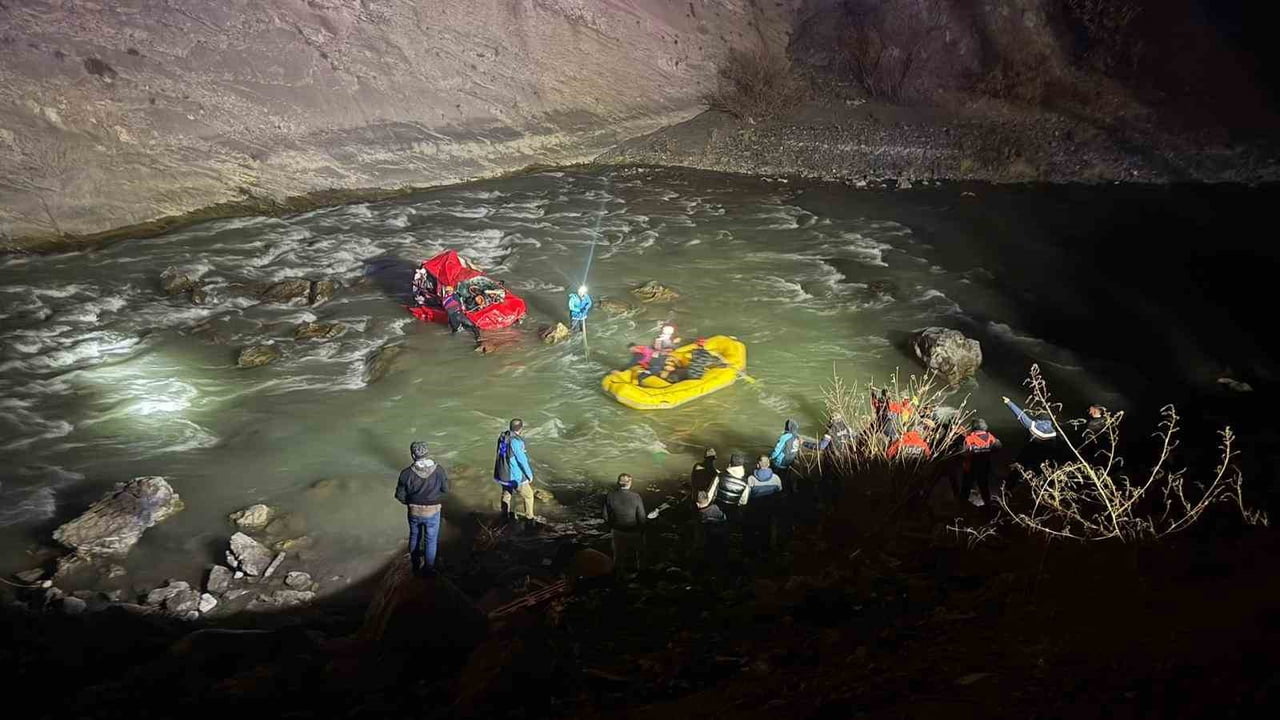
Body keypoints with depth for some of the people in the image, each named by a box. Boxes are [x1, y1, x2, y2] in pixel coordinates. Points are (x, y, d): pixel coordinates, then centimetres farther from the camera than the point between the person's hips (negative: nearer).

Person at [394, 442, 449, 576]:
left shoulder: (407, 473, -21)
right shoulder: (439, 471, -21)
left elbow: (400, 495, -10)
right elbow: (446, 490, -8)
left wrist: (410, 503, 9)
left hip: (414, 512, 1)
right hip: (432, 512, -1)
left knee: (414, 537, 25)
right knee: (431, 540, 18)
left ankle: (415, 565, 43)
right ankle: (429, 569, 30)